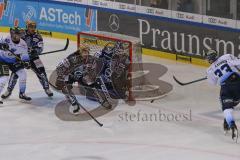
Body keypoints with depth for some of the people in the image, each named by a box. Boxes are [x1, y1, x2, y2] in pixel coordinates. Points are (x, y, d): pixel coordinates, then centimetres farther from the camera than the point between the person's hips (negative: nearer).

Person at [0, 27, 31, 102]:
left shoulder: (23, 43, -11)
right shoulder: (7, 40, -26)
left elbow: (24, 55, -10)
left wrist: (26, 62, -28)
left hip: (14, 61, 6)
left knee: (23, 74, 1)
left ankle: (22, 94, 19)